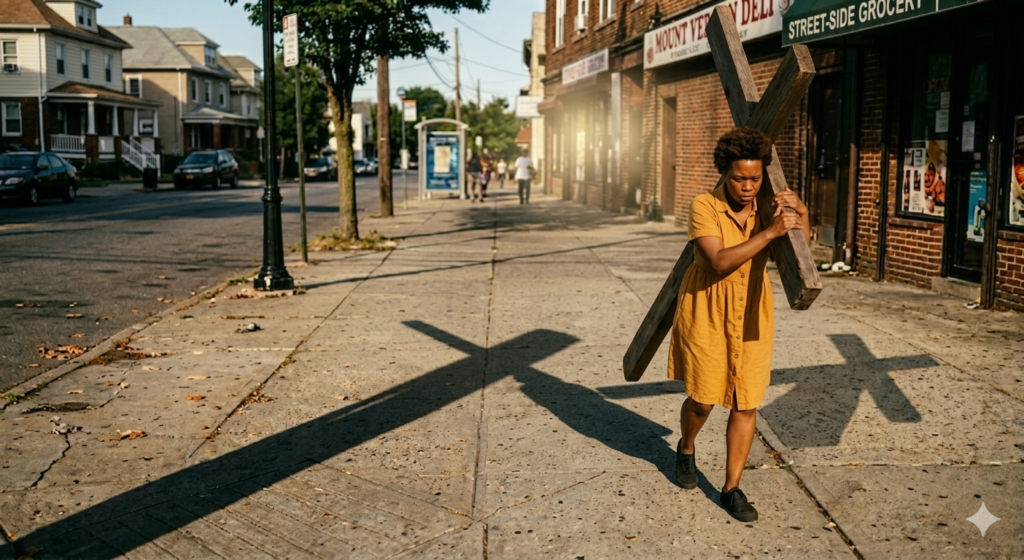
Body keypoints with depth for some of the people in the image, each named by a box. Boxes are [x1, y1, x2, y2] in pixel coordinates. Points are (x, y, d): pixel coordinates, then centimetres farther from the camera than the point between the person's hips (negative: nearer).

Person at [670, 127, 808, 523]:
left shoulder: (768, 207, -1)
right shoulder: (704, 207, -14)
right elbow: (720, 261, -26)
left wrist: (801, 217, -23)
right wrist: (770, 232, -33)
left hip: (751, 319, 3)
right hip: (706, 315, -3)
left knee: (746, 404, 3)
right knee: (702, 398, 5)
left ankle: (732, 489, 15)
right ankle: (686, 449, 38)